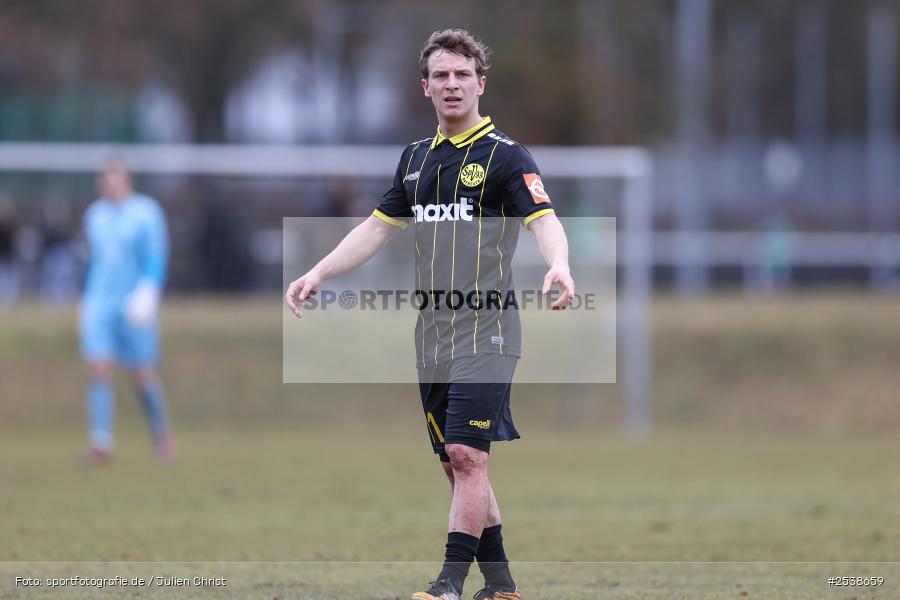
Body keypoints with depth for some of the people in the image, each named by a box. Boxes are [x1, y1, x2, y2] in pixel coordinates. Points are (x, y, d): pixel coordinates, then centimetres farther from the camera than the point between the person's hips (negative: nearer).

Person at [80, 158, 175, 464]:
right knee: (98, 369, -13)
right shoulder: (94, 215, 10)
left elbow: (156, 258, -10)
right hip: (99, 304, 3)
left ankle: (162, 435, 26)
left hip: (134, 308, -3)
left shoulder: (146, 212, -5)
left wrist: (147, 290, -26)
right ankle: (101, 443, -16)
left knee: (142, 375, 2)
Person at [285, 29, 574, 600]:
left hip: (486, 330, -7)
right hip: (432, 333, 7)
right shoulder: (416, 157, 15)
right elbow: (378, 228, 22)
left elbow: (544, 219, -19)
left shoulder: (506, 156, -5)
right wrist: (318, 273, 15)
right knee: (456, 462, 7)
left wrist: (559, 265, -39)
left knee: (467, 455, -14)